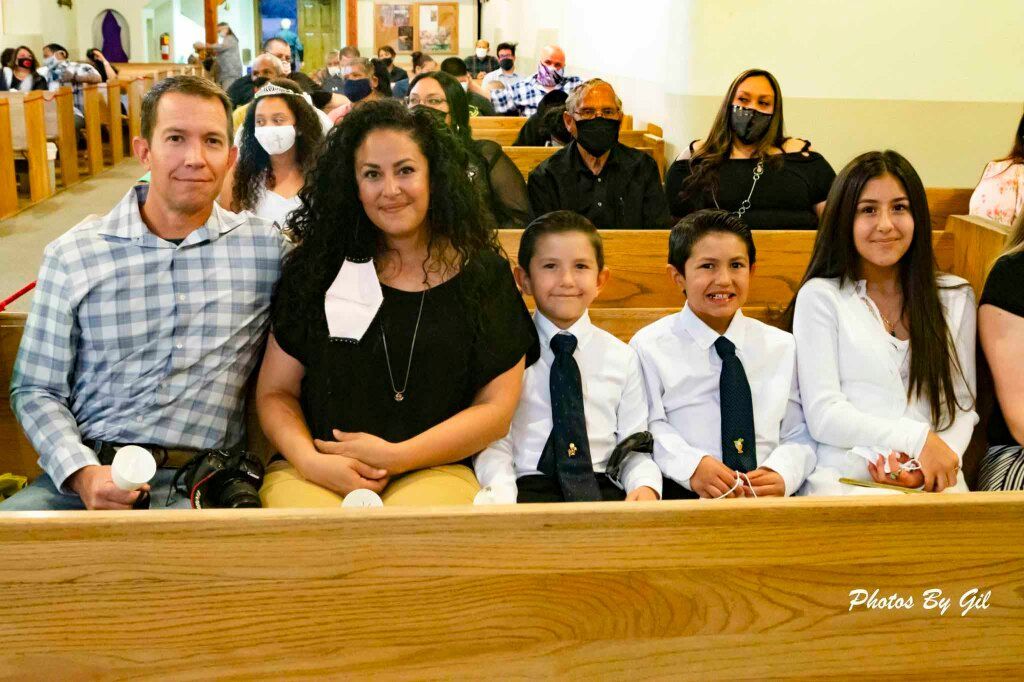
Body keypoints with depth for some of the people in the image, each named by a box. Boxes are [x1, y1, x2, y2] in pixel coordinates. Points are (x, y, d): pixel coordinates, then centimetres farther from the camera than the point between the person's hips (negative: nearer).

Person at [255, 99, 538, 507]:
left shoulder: (483, 274, 7)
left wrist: (394, 456, -8)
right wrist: (311, 460, -11)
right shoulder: (316, 267, 10)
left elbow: (495, 409, 3)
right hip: (316, 471, 1)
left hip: (432, 470, -1)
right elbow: (275, 392, 10)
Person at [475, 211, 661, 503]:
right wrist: (501, 496, -19)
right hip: (528, 486, -2)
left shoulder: (621, 357, 13)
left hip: (601, 487, 3)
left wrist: (646, 485, -12)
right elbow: (493, 443, 0)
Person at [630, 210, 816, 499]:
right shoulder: (650, 347, 7)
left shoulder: (783, 347, 17)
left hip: (766, 497, 3)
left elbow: (798, 433, 13)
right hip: (682, 494, -3)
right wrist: (692, 466, -20)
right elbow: (650, 428, -2)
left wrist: (782, 473, -8)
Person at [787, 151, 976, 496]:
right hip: (844, 476, -2)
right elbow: (822, 416, -2)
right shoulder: (820, 297, 4)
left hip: (933, 479, 2)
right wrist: (919, 438, -12)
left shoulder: (955, 297, 16)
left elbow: (963, 404, 11)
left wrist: (935, 459, -10)